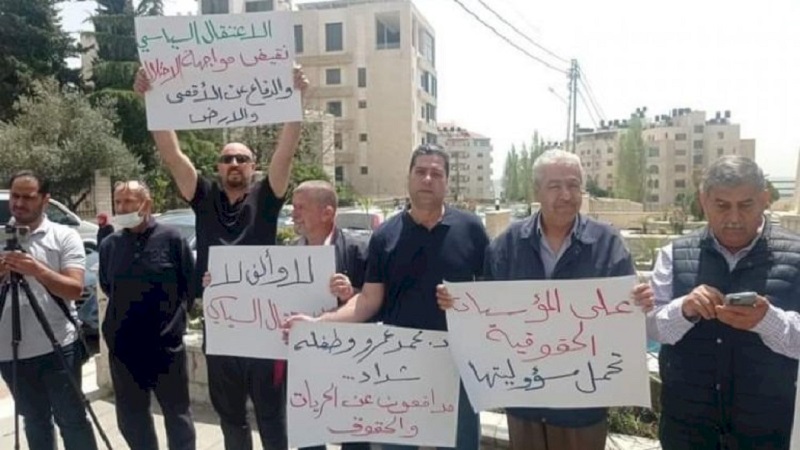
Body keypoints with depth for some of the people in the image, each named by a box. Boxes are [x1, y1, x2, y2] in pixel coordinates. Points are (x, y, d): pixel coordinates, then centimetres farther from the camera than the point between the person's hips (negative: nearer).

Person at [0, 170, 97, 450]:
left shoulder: (64, 236, -3)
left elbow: (74, 289, -11)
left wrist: (38, 270, -26)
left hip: (57, 347, -3)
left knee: (71, 419, 4)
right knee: (35, 421, 16)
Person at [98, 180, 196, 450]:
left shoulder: (171, 239, -8)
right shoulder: (109, 245, 4)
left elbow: (191, 284, -1)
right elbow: (106, 287, 17)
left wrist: (174, 315, 2)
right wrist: (124, 315, 12)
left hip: (167, 344, -4)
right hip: (122, 346, 4)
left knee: (177, 412, 11)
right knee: (130, 415, 16)